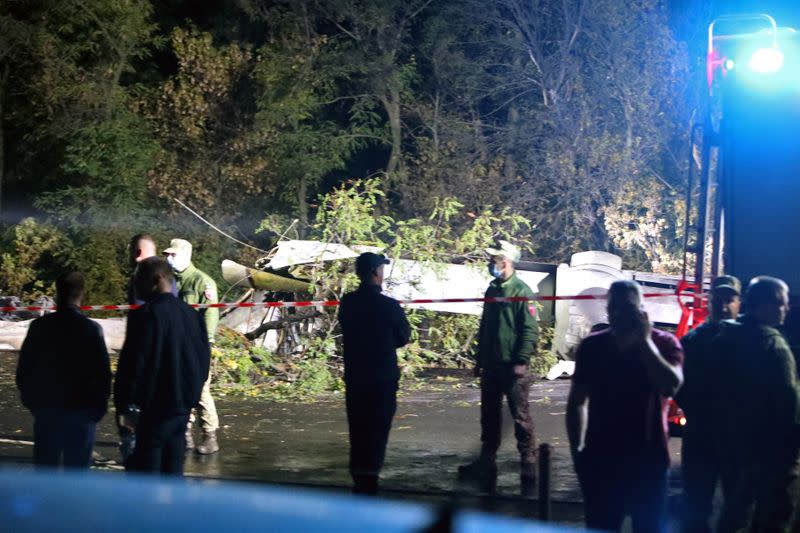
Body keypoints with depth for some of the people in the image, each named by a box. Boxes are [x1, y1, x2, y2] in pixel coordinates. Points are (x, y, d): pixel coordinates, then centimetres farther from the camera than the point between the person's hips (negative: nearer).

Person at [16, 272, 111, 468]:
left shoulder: (39, 327, -4)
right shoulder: (91, 330, -11)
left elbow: (23, 370, 2)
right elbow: (103, 374, -9)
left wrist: (30, 401, 14)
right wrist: (99, 407, 2)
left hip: (45, 410, 2)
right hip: (81, 410, -2)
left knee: (45, 467, 11)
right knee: (76, 468, 3)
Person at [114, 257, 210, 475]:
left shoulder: (146, 315, -14)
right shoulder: (191, 314, 9)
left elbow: (134, 361, -16)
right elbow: (204, 359, 15)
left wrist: (126, 406, -11)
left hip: (156, 406, -8)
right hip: (183, 403, 8)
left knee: (145, 467, -4)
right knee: (172, 469, 14)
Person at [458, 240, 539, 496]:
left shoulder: (521, 292, -12)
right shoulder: (492, 290, 13)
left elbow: (530, 329, -17)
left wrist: (521, 361, -22)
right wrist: (480, 359, 19)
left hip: (512, 366, -8)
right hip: (491, 365, 8)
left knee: (520, 418, -4)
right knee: (489, 416, 14)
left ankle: (529, 470, 1)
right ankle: (485, 464, 24)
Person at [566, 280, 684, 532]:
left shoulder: (663, 343, -4)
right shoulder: (591, 347, 2)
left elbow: (671, 385, -22)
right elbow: (577, 401, 9)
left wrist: (645, 342, -20)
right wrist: (577, 449, 5)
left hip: (646, 459, -2)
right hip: (600, 459, 2)